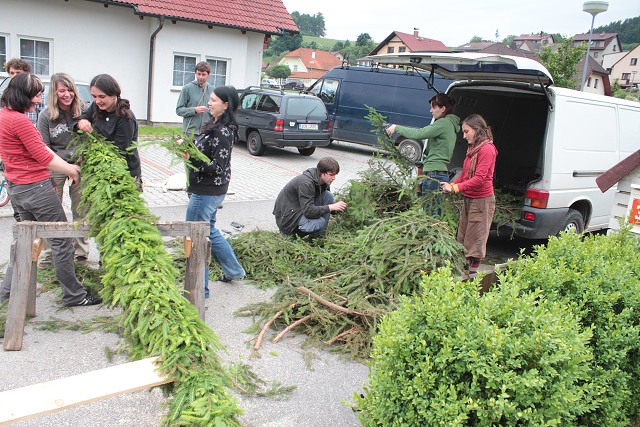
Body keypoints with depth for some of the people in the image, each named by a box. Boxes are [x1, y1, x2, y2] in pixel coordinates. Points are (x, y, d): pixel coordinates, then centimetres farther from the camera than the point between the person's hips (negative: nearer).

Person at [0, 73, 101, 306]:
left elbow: (40, 147, 10)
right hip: (35, 188, -10)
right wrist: (71, 170, -2)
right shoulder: (19, 121, -20)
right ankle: (73, 295, 10)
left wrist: (68, 166, 6)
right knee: (61, 240, 1)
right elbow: (43, 156, -17)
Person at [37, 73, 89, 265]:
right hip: (55, 167, -1)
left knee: (81, 210, 8)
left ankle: (81, 253, 21)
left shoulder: (83, 109, -4)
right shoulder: (46, 116, -7)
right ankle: (48, 255, 15)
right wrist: (47, 176, -12)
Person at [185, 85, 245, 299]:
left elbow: (217, 167, -23)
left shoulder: (223, 132, -21)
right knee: (208, 231, 25)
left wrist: (191, 158, -28)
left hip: (207, 192, -11)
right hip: (208, 190, 11)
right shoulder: (216, 126, 9)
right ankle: (233, 270, 40)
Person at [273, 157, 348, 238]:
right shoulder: (306, 183, -28)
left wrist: (338, 207, -12)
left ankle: (320, 235, -1)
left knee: (328, 195, -7)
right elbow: (308, 211, -33)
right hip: (288, 217, -9)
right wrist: (331, 207, -31)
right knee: (319, 223, -32)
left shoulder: (322, 181, 0)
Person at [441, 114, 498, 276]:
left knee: (475, 239, -3)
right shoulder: (473, 149, 16)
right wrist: (451, 185, 0)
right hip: (468, 199, 10)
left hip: (481, 201, -10)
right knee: (463, 237, 14)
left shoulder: (487, 149, -15)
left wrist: (455, 188, -24)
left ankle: (473, 270, 4)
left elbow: (479, 178, -21)